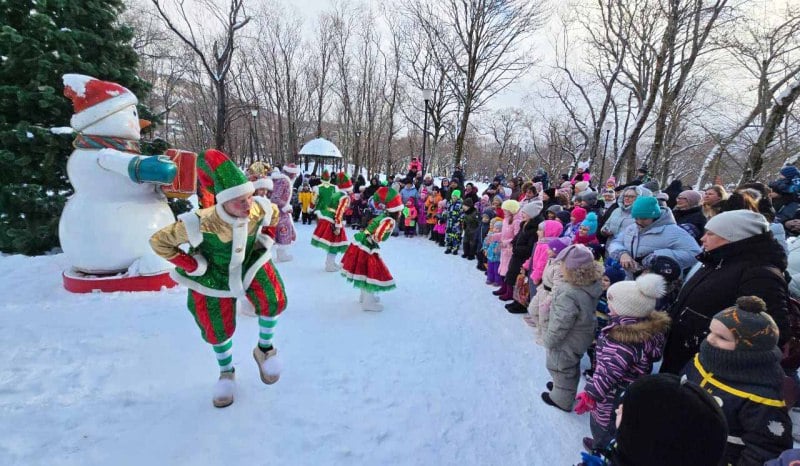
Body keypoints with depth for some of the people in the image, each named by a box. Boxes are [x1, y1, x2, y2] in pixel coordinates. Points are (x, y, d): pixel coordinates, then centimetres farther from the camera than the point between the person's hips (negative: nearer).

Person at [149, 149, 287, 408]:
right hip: (213, 275, -2)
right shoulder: (199, 224, -37)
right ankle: (227, 372, 41)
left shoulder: (261, 210, -27)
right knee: (219, 330, 10)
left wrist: (267, 239, -5)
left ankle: (264, 349, 12)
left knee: (273, 300, -19)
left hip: (250, 263, 2)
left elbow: (274, 214, 1)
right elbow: (158, 241, -19)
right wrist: (190, 264, -20)